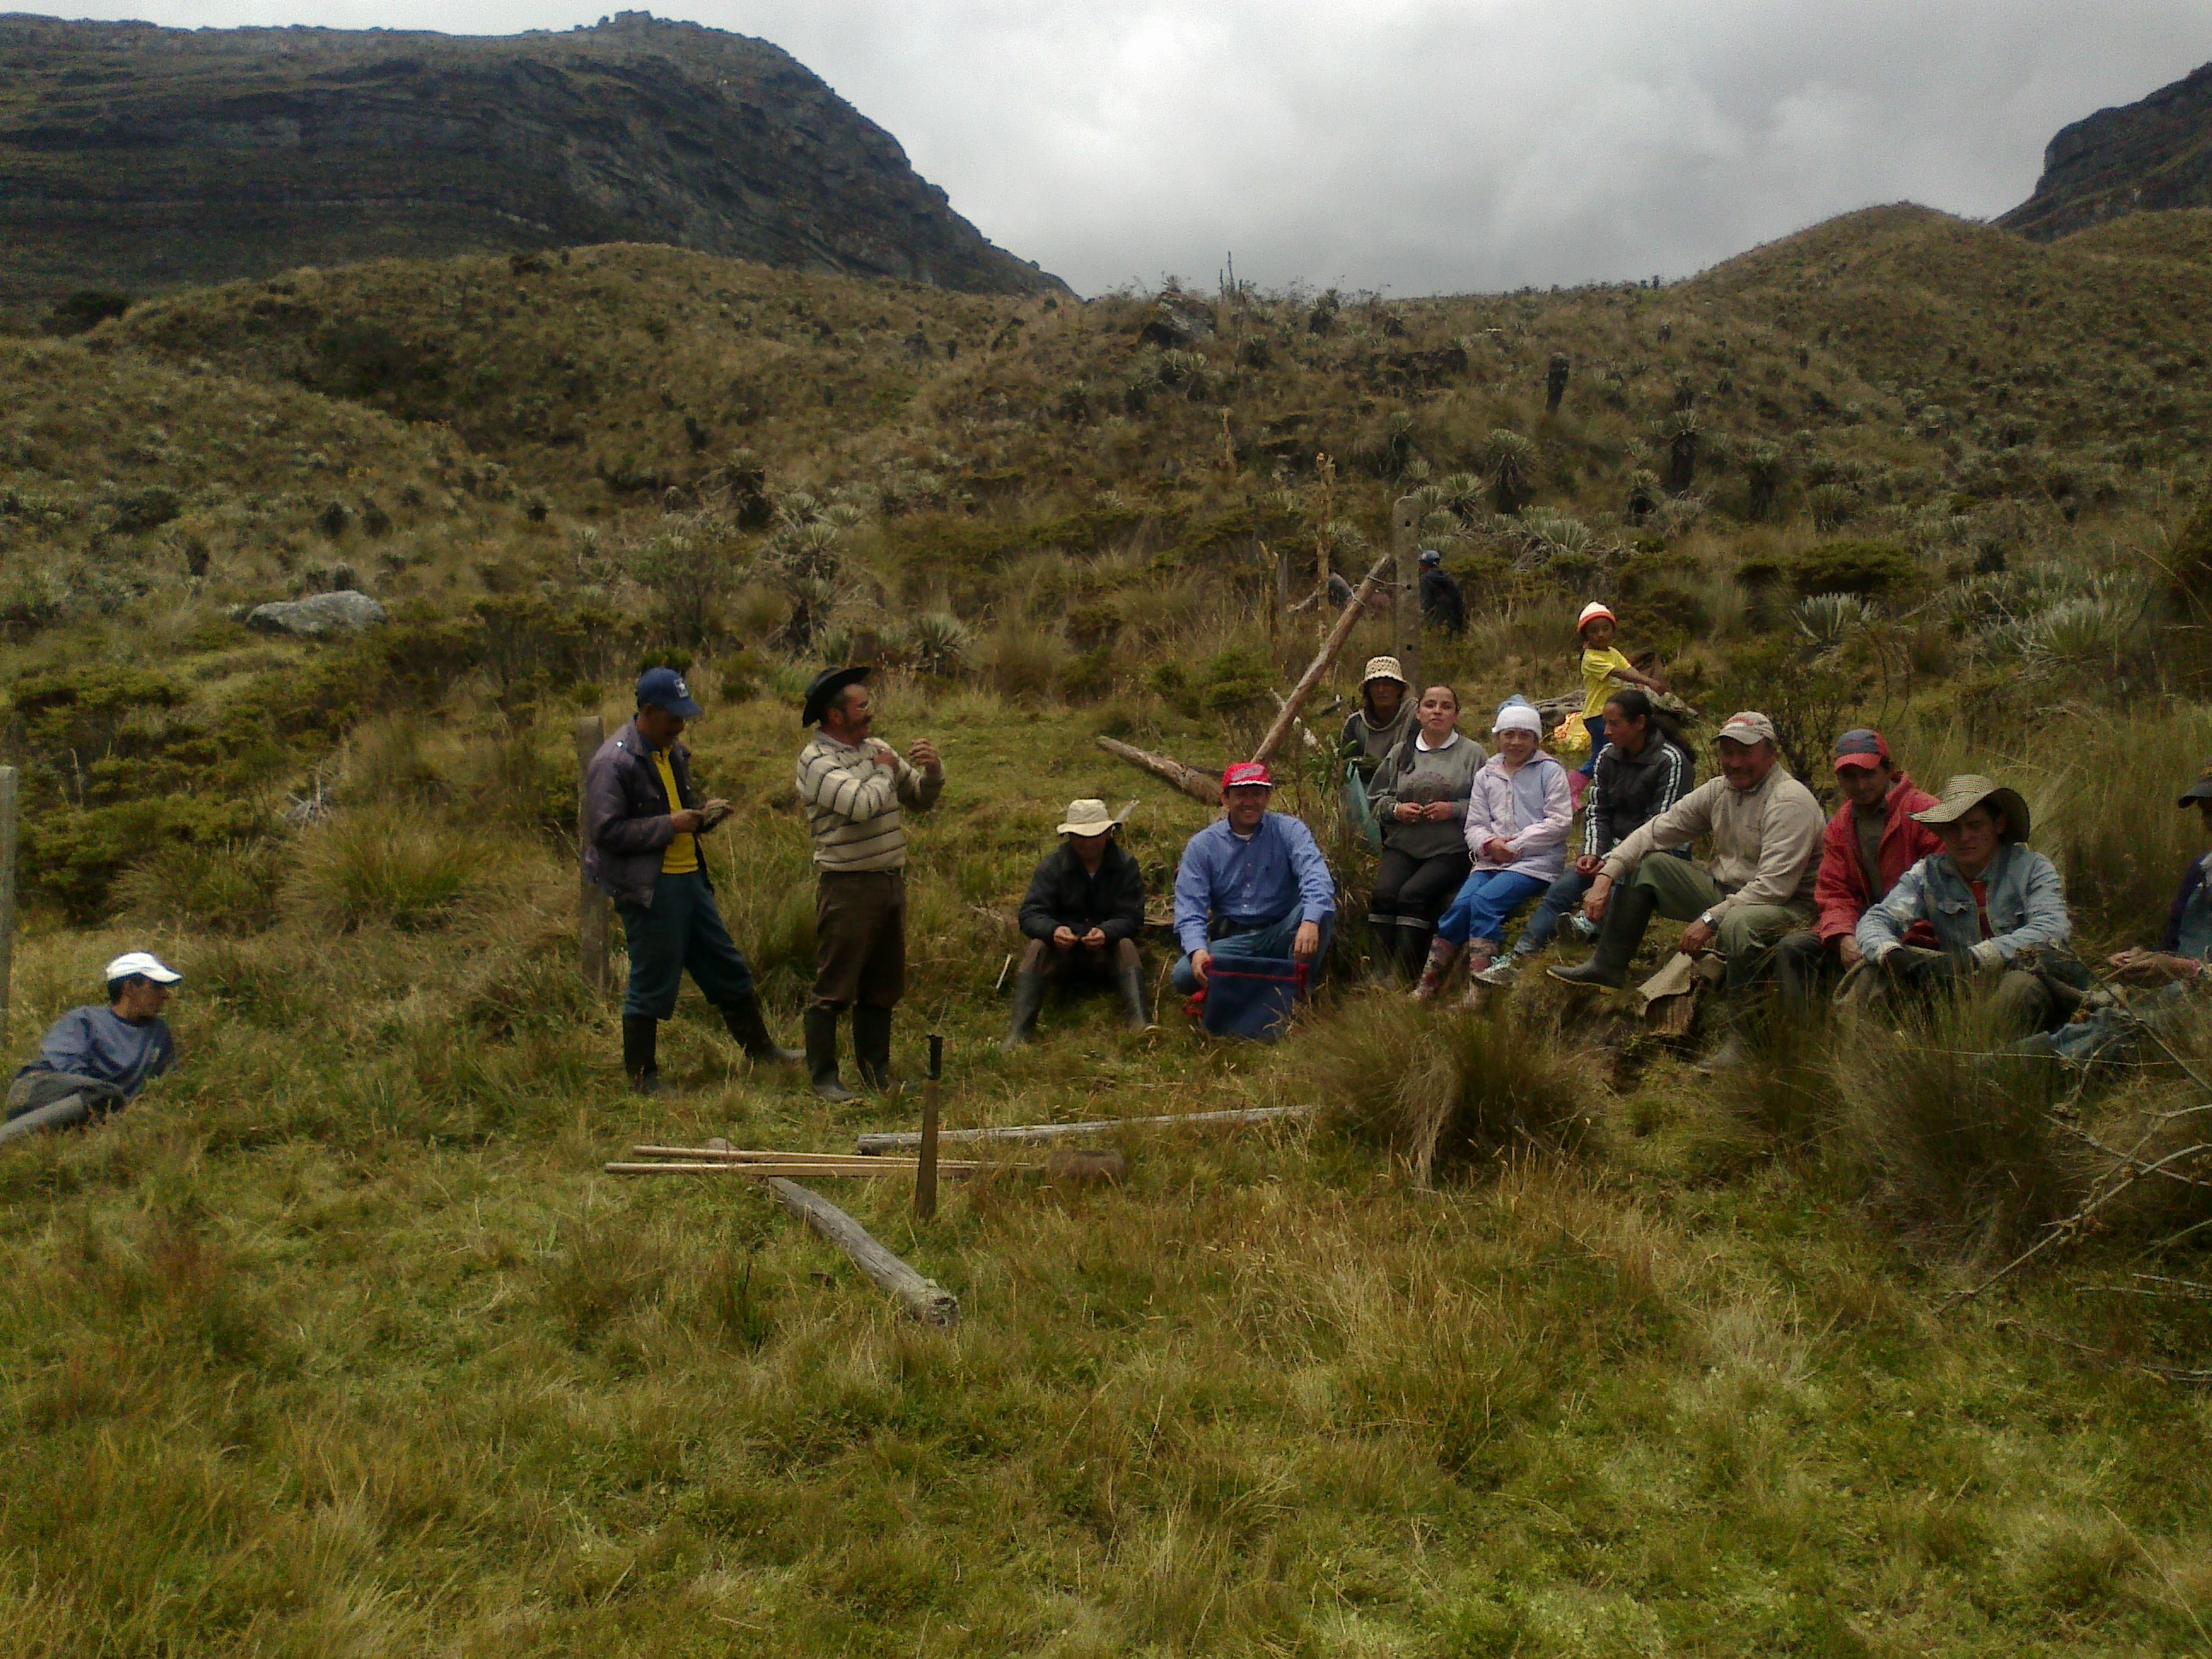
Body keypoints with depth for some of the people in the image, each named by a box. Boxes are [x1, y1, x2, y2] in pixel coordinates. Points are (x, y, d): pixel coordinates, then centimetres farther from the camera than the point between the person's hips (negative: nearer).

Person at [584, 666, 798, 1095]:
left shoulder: (673, 752, 13)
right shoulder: (614, 762, -15)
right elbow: (606, 831, -20)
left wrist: (704, 811, 6)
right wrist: (669, 826, -20)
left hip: (689, 877, 9)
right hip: (648, 887, -9)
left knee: (727, 967, 16)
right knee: (652, 983, 1)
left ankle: (760, 1048, 30)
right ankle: (641, 1076, 15)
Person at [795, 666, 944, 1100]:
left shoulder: (877, 749, 12)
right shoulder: (817, 760, -11)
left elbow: (920, 801, 20)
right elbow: (861, 804, -26)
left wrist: (932, 772, -1)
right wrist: (884, 772, -8)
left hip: (891, 881, 8)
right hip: (847, 886, -7)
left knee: (883, 986, 15)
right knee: (834, 987, -1)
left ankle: (877, 1071, 26)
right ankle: (823, 1077, 9)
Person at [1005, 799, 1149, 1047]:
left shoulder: (1125, 864, -6)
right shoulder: (1053, 864, -5)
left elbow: (1131, 917, -12)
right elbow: (1031, 913, -13)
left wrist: (1106, 933, -36)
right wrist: (1053, 931, -36)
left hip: (1107, 950, 0)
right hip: (1061, 951, 0)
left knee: (1126, 945, -30)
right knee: (1037, 947, -29)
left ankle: (1139, 1025, -49)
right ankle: (1017, 1035, -43)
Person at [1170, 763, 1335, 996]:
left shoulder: (1288, 830, -1)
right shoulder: (1201, 846, 2)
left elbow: (1315, 876, -18)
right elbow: (1190, 909, -5)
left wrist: (1310, 921, -39)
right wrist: (1197, 950, -27)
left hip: (1280, 936, 0)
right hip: (1231, 940, 1)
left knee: (1322, 908, -29)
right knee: (1184, 975, -27)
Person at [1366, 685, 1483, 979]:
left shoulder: (1472, 753, 6)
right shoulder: (1401, 752, 15)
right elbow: (1376, 799, 19)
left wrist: (1453, 810, -13)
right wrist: (1396, 809, -1)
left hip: (1451, 850, -3)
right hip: (1402, 846, 3)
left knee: (1413, 893, -27)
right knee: (1383, 892, -24)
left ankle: (1404, 975, -23)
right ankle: (1380, 972, -20)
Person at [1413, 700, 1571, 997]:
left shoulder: (1550, 771, 4)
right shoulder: (1486, 775, 17)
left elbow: (1559, 822, -5)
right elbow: (1474, 825, 13)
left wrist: (1516, 844, -12)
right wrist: (1489, 844, -10)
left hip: (1536, 861, -4)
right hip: (1491, 860, 4)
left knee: (1485, 900, -28)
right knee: (1461, 903, -21)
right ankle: (1427, 986, -15)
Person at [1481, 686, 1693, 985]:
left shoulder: (1671, 761, -13)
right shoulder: (1608, 756, 8)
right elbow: (1596, 811, 7)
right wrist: (1593, 853, -11)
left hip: (1663, 852, -4)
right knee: (1562, 887, -16)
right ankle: (1516, 961, -25)